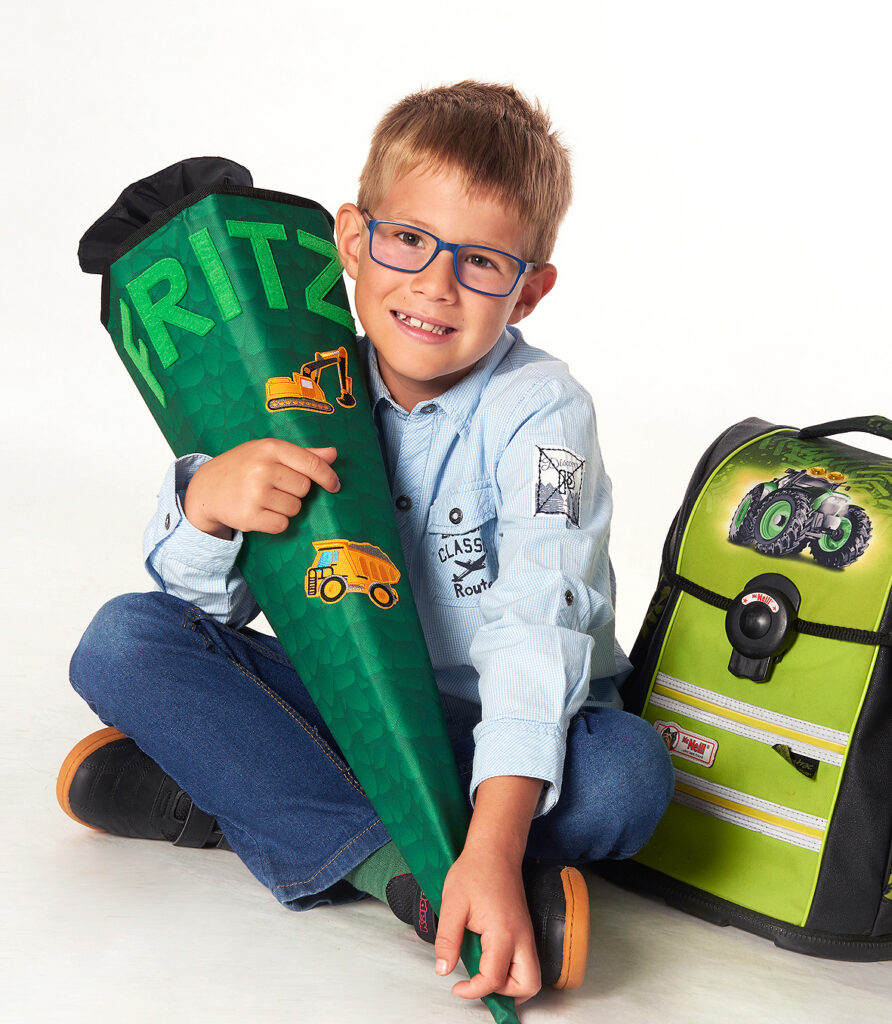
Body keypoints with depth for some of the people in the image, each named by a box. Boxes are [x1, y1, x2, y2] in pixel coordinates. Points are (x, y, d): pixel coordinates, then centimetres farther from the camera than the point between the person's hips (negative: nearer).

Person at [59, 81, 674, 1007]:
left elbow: (535, 628, -31)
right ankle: (400, 869, -28)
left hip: (487, 738, -3)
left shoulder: (538, 411, -17)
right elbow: (206, 604, -4)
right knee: (124, 639, -15)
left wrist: (493, 847, -44)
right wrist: (206, 502, -29)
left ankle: (219, 798, -28)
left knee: (629, 772, -34)